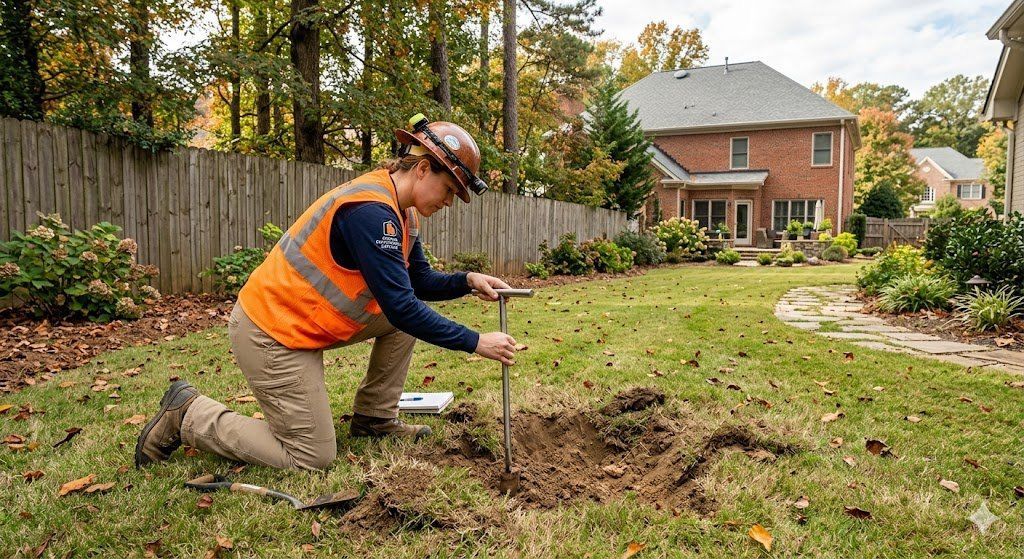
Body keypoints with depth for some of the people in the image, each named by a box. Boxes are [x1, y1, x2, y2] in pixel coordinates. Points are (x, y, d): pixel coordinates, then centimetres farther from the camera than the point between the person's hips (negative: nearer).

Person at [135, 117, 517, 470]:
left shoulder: (401, 212, 5)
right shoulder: (370, 210, -26)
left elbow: (420, 282, 13)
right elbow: (401, 307, -28)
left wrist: (468, 281, -5)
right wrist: (476, 343, -21)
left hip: (307, 320, 10)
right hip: (272, 333, -10)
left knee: (410, 318, 5)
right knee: (311, 459, -2)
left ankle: (374, 419, 15)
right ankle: (188, 414, 10)